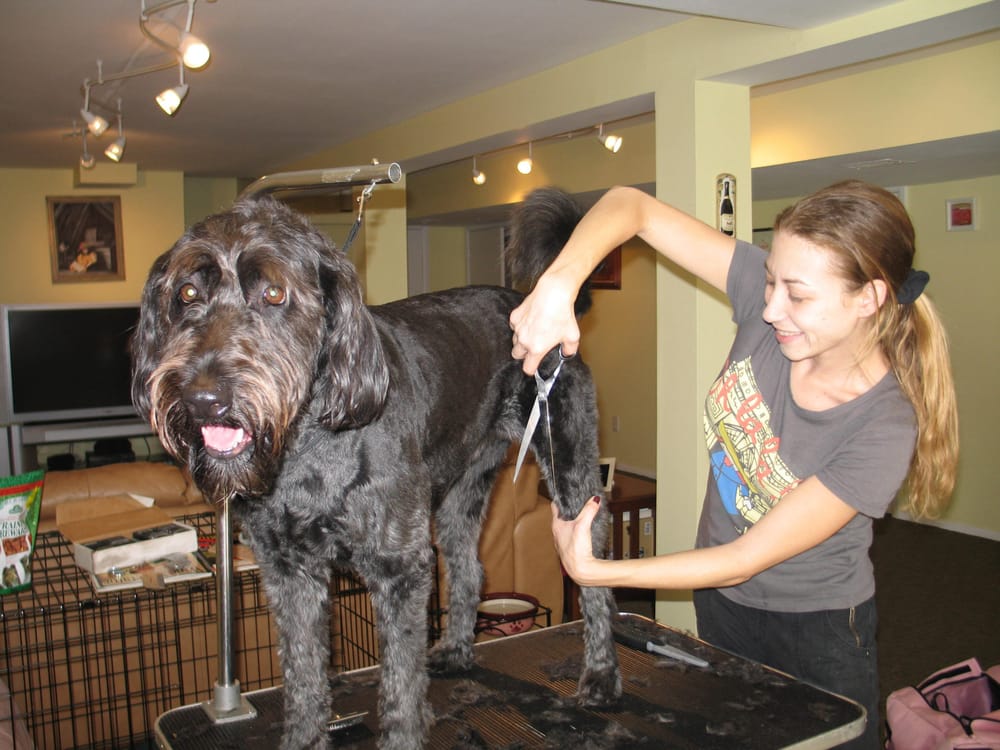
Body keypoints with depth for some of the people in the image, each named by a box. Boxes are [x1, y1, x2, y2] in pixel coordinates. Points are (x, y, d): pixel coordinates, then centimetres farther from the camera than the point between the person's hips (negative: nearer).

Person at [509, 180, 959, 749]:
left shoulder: (883, 429, -30)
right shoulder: (766, 300, -20)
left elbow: (744, 561, -26)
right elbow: (633, 206, -20)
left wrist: (593, 571, -25)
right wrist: (559, 285, -38)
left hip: (817, 635, -4)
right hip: (720, 605, 5)